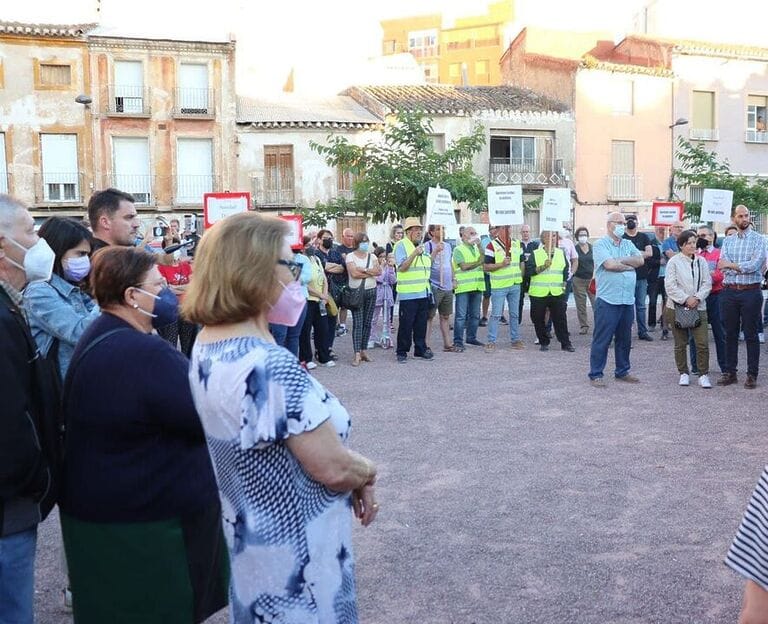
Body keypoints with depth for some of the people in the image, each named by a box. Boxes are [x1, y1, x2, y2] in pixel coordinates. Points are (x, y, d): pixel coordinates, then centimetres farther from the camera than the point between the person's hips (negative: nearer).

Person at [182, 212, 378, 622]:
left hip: (249, 534, 9)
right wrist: (367, 473, -4)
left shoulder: (208, 347, 0)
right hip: (294, 556, -8)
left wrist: (353, 480, 4)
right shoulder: (270, 366, -30)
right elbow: (334, 469, -27)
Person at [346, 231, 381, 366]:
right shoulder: (350, 256, -1)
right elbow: (354, 273, -15)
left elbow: (379, 271, -3)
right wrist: (371, 272, -9)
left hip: (371, 291, 4)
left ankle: (364, 351, 14)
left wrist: (363, 270, -12)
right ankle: (357, 354, -9)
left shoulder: (371, 256, 12)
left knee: (367, 323, 6)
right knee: (358, 323, -8)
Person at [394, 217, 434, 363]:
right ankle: (402, 352, 7)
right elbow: (401, 267, -17)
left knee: (421, 323, 11)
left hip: (423, 292, 7)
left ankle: (420, 349, 21)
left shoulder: (421, 246, 17)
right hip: (408, 293, -7)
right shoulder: (401, 245, -7)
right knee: (406, 324, -2)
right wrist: (414, 254, -24)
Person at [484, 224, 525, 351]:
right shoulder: (492, 246, -8)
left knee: (514, 314, 12)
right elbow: (485, 267, -12)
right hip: (499, 286, -5)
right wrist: (502, 264, -21)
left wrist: (520, 277, 9)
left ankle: (515, 340, 22)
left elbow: (522, 262, 18)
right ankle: (491, 342, 2)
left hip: (515, 285, 5)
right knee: (496, 315, -3)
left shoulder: (517, 244, 8)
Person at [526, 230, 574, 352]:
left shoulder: (561, 253, 11)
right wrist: (543, 266, -20)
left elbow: (565, 270, 18)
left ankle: (565, 343, 6)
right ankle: (543, 342, 15)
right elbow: (529, 270, -10)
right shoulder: (535, 254, 0)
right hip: (538, 293, -2)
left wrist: (564, 285, 9)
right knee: (539, 319, 3)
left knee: (560, 318, 0)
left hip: (557, 293, 2)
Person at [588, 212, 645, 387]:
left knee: (624, 339, 14)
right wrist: (630, 265, -2)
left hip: (628, 300, 6)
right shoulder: (601, 244, -4)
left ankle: (622, 371, 26)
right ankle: (596, 375, 4)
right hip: (608, 300, -6)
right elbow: (610, 265, -18)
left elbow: (640, 260, 0)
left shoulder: (628, 244, 16)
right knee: (601, 339, -2)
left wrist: (620, 260, -10)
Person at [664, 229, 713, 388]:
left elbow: (707, 283, 5)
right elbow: (670, 285, -8)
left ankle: (703, 375, 4)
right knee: (680, 344, 6)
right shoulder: (674, 262, -2)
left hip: (698, 307, 2)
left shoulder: (701, 261, 8)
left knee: (702, 343, -5)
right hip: (677, 307, -2)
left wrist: (697, 298, -10)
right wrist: (686, 299, -13)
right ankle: (684, 373, 19)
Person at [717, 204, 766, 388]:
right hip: (729, 292, 4)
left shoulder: (758, 239, -1)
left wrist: (732, 265, -9)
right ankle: (730, 372, 18)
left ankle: (752, 375, 9)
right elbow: (723, 267, -2)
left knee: (751, 335, 2)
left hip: (751, 292, -4)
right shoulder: (727, 241, 10)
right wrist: (745, 268, -13)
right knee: (730, 334, 9)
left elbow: (756, 264, -14)